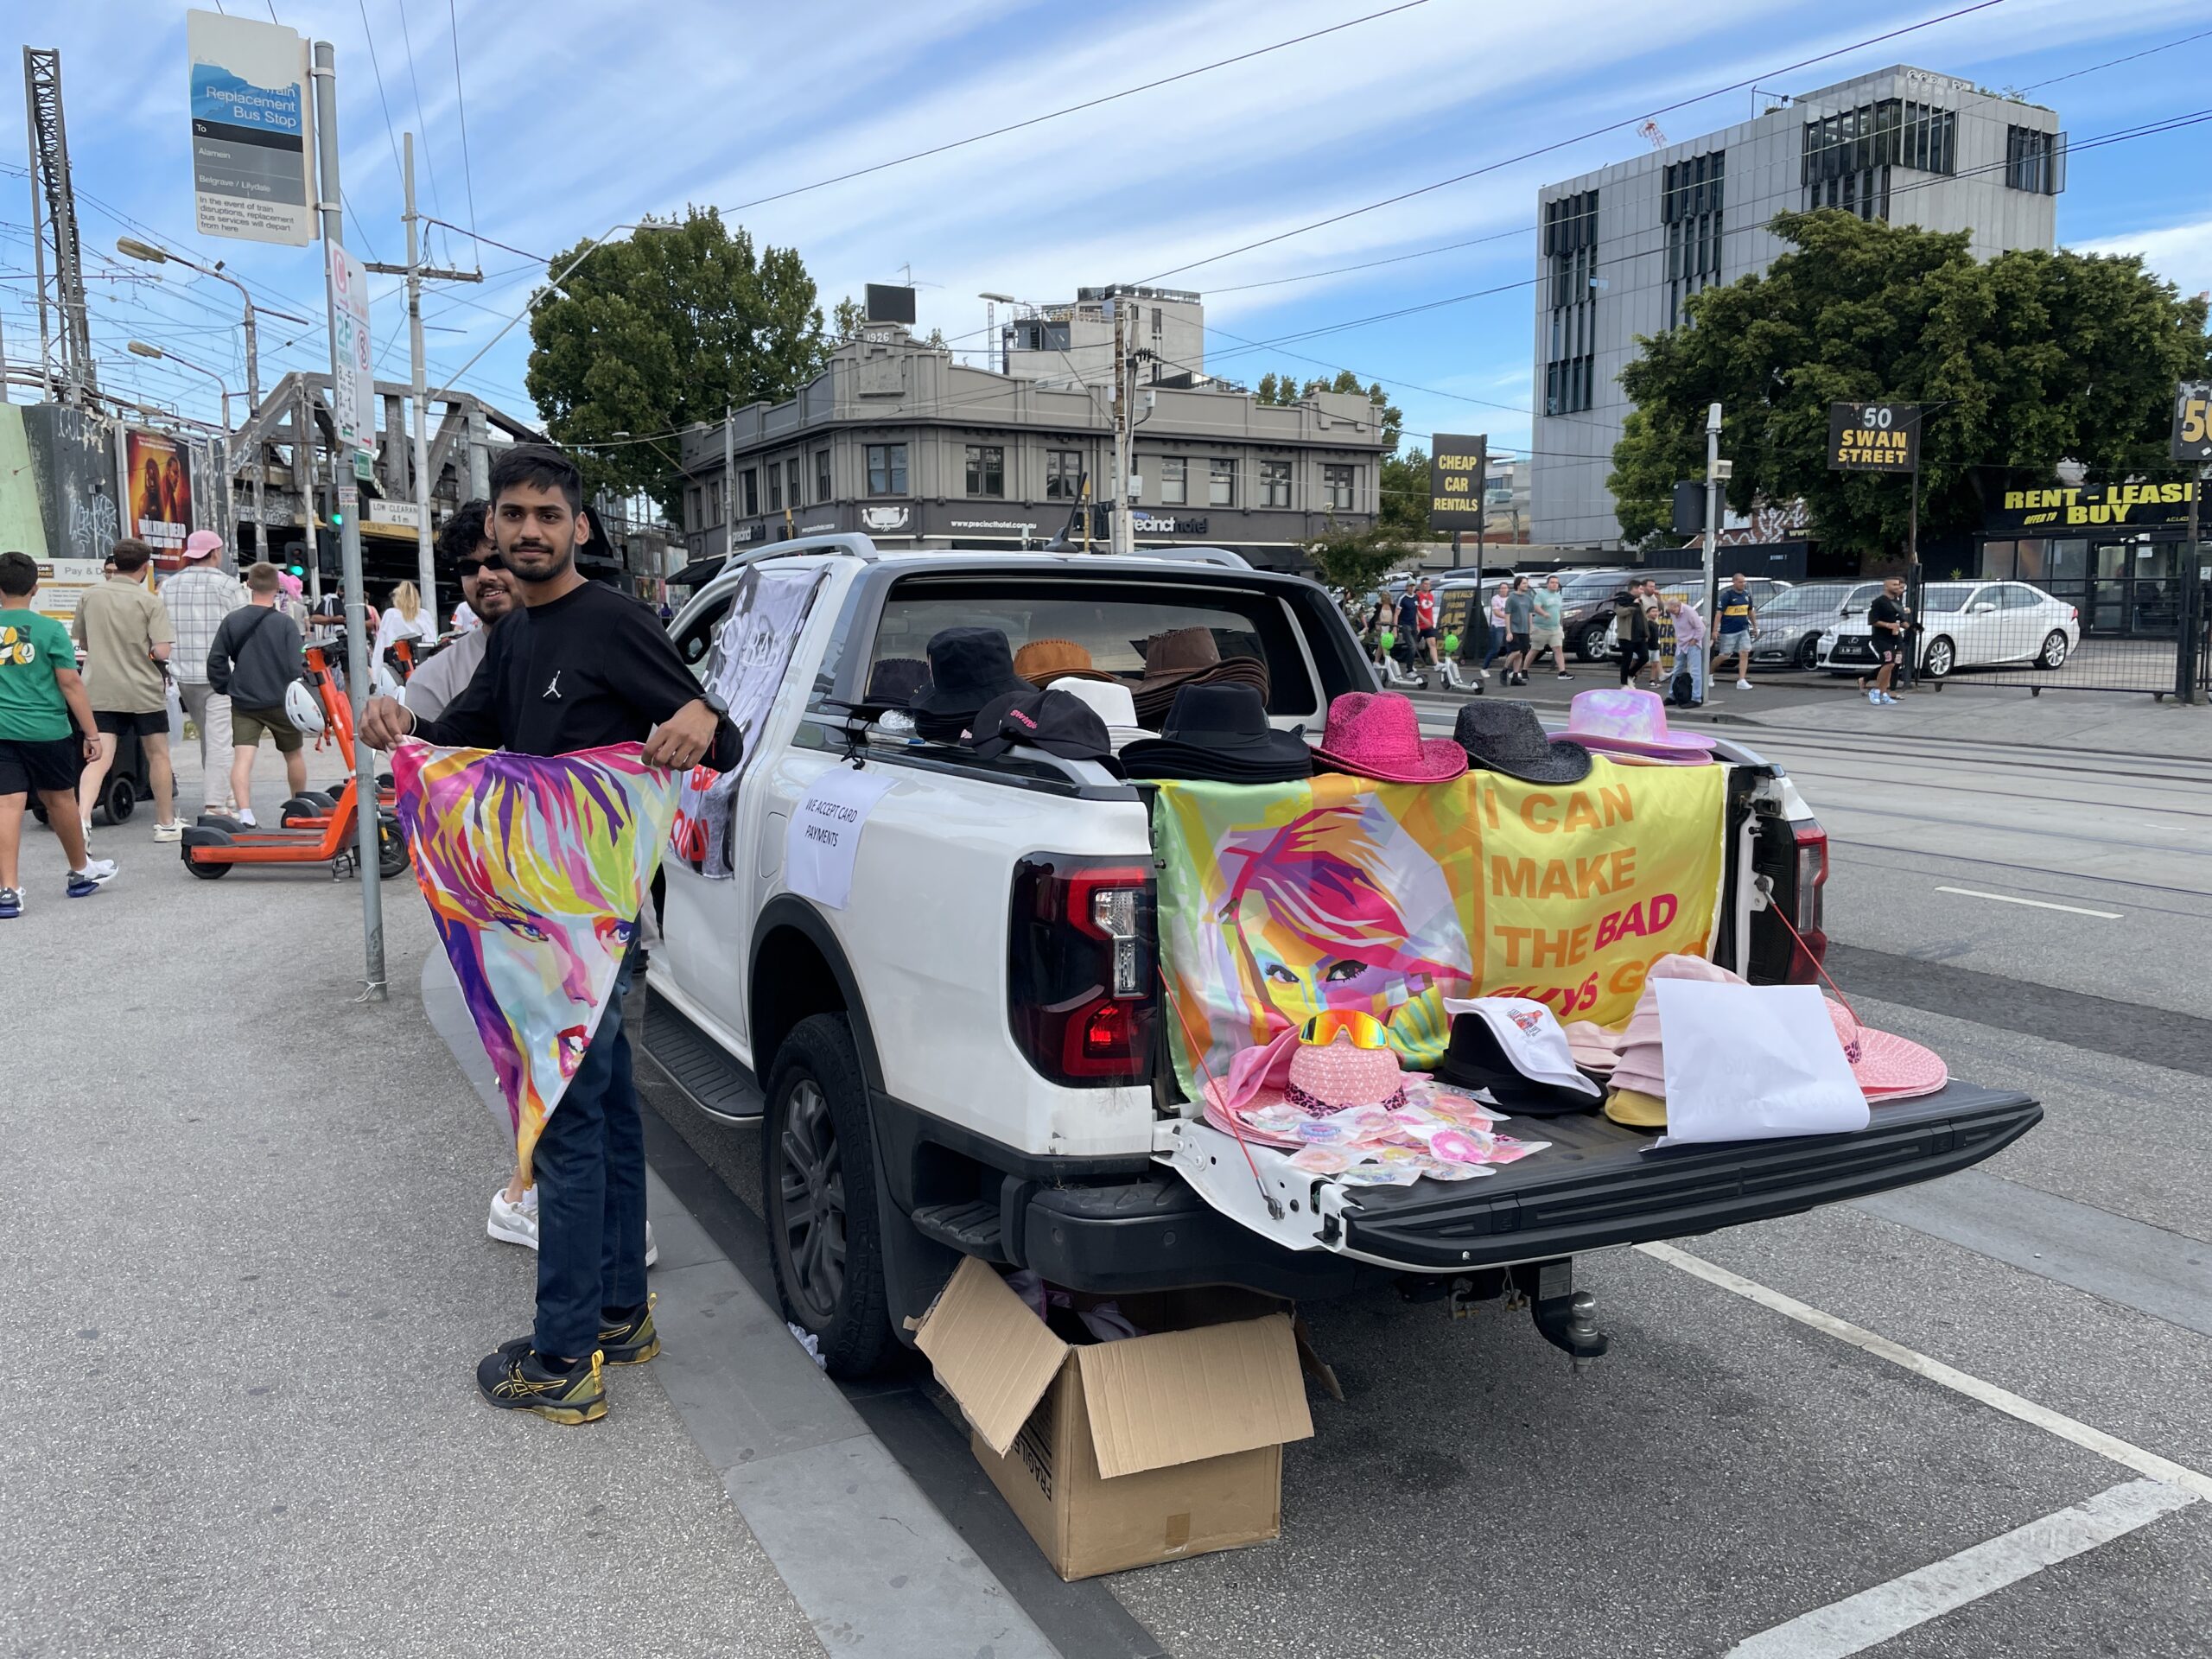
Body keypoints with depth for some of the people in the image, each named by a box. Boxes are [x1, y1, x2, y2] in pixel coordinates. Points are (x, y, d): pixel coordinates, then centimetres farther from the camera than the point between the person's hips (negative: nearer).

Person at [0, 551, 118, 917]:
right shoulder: (50, 629, -6)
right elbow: (71, 684, -8)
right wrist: (91, 732, -4)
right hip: (45, 729, -1)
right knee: (59, 799, 15)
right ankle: (81, 872, 33)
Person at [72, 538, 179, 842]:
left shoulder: (90, 597, 3)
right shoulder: (149, 601, -9)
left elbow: (82, 643, 14)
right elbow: (162, 651, -16)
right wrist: (144, 648, 5)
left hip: (99, 691, 3)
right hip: (143, 691, -3)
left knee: (99, 759, -2)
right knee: (158, 755, 13)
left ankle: (81, 818, -22)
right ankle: (166, 824, 22)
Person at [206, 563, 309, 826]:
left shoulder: (232, 621, -1)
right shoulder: (286, 623, -9)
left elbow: (216, 661, 1)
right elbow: (297, 666, -13)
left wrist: (225, 688, 13)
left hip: (243, 704, 1)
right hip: (280, 703, -1)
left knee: (242, 757, -7)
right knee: (295, 754, 18)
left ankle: (244, 813, -25)